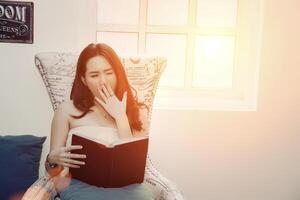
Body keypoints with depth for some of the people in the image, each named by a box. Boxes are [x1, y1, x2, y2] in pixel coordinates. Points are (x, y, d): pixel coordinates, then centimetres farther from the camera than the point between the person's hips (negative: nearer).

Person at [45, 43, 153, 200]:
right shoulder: (67, 110, 4)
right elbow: (52, 171, 9)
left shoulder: (136, 111, 9)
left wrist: (121, 117, -4)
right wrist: (53, 159, -15)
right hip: (81, 185, -1)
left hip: (125, 186, 1)